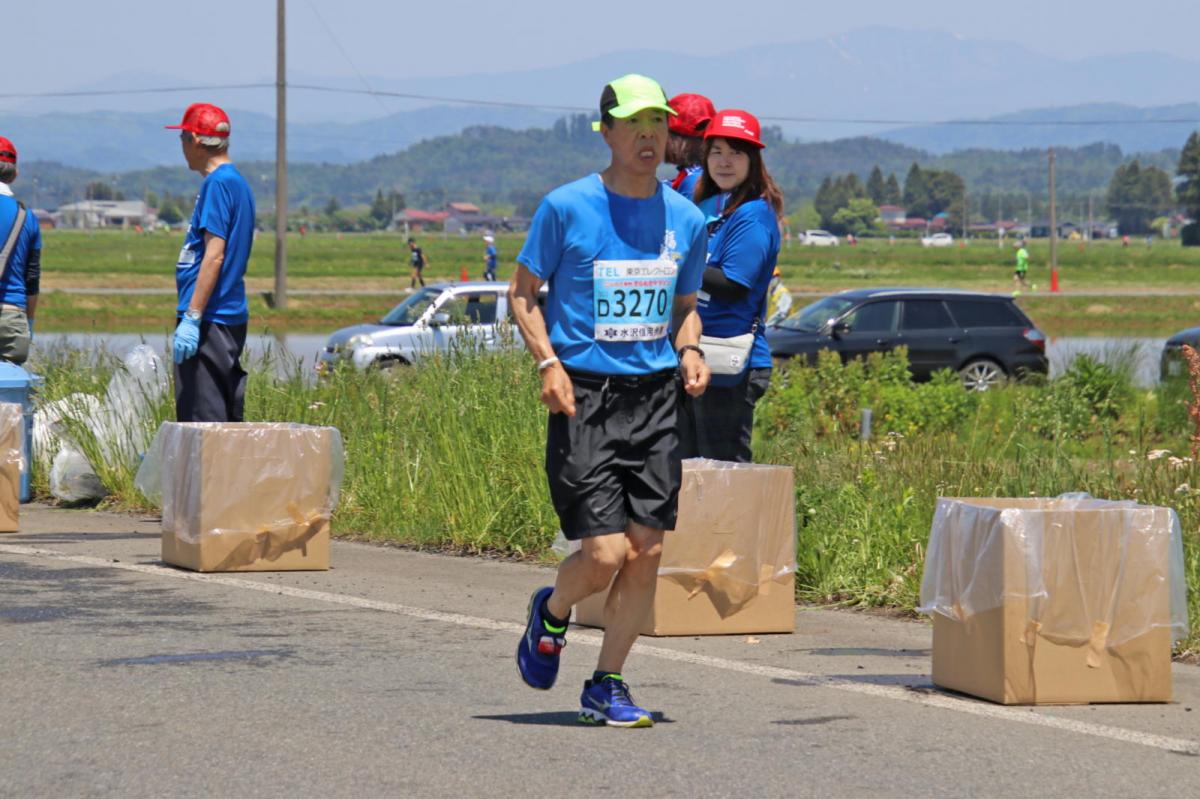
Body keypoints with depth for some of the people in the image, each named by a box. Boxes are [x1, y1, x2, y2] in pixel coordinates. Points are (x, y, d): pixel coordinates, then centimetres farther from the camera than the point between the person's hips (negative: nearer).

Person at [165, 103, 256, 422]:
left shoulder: (217, 183, -13)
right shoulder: (237, 181, 17)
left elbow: (214, 255, -20)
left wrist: (192, 317, -21)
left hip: (210, 321, -10)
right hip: (230, 317, 10)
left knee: (203, 419, -10)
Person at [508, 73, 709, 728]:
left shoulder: (685, 220, 10)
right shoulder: (566, 208, -3)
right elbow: (522, 292, 4)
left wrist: (690, 349, 2)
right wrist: (548, 361, -11)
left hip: (656, 397, 4)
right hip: (585, 396, -4)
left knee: (646, 553, -1)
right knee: (605, 554, -11)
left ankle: (605, 687, 12)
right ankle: (551, 613, 23)